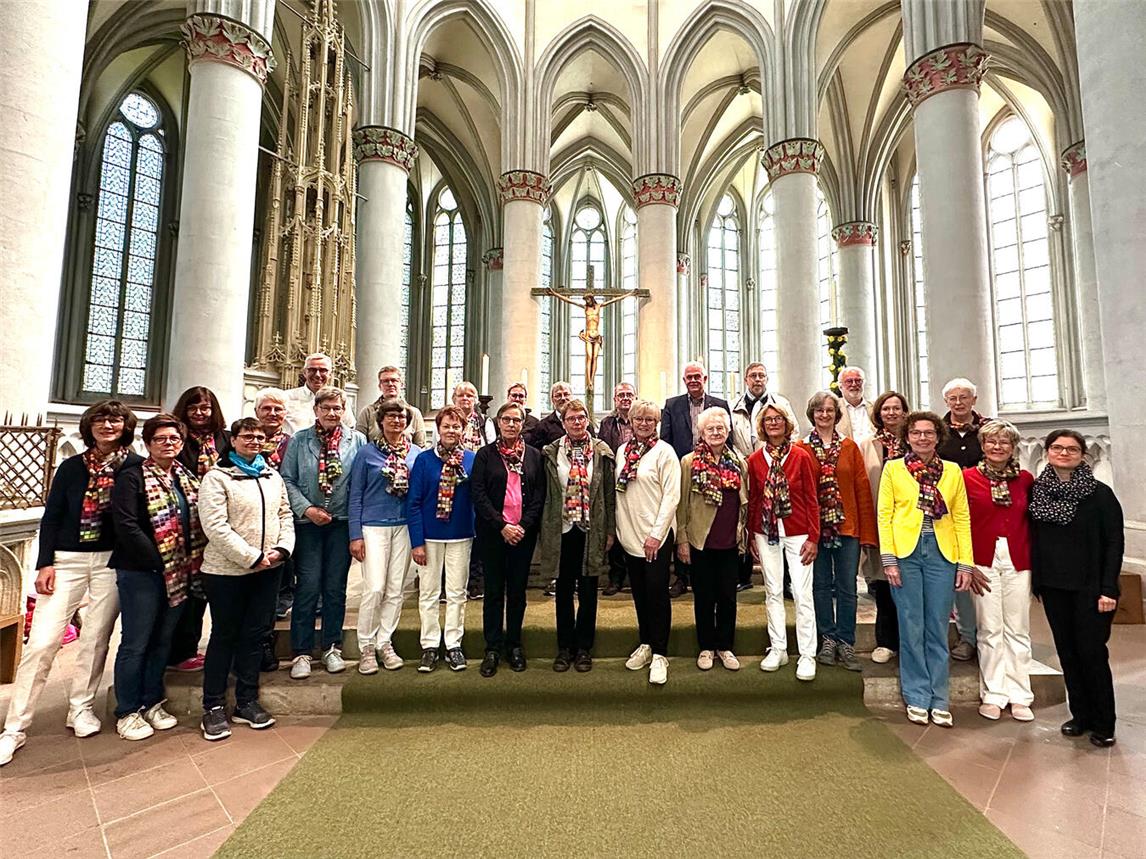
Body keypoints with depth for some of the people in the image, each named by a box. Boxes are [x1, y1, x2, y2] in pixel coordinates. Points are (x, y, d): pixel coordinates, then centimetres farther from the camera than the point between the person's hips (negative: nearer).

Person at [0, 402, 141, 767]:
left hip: (112, 561, -1)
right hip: (66, 559, 1)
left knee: (96, 638, 5)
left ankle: (81, 706, 24)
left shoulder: (135, 465, -2)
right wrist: (45, 563, -2)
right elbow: (51, 516, 6)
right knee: (41, 641, -1)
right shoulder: (71, 467, 5)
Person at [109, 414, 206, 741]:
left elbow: (197, 521, 13)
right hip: (141, 573, -6)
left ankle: (152, 704, 29)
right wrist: (160, 562, -15)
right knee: (135, 644, 6)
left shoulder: (186, 478, 10)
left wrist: (191, 563, 1)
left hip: (179, 573, 6)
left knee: (163, 641, 15)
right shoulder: (132, 477, -8)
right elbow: (126, 527, -15)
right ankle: (127, 713, 21)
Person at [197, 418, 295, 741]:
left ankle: (247, 702, 24)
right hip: (227, 570, -5)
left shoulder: (273, 476, 11)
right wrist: (252, 557, -19)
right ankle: (214, 707, 21)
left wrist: (282, 548, -6)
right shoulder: (217, 477, -7)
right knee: (224, 636, 6)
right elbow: (215, 526, -16)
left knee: (254, 633, 12)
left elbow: (285, 515, 11)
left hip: (267, 570, 5)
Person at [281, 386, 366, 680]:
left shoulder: (357, 440, 1)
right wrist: (306, 509, -10)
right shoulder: (299, 440, 3)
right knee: (307, 587, 1)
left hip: (342, 523, 1)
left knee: (336, 587, 10)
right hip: (308, 523, 0)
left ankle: (332, 648, 24)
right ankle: (301, 652, 15)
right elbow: (287, 479, 0)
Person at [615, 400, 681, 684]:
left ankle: (659, 654, 12)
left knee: (657, 594, -1)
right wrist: (618, 529, 8)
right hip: (629, 535, 5)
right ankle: (645, 644, 30)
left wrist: (656, 533, -15)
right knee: (639, 593, 15)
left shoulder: (664, 451, -7)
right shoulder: (622, 451, 9)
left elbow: (672, 496, -11)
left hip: (656, 536, -5)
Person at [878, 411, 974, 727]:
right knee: (912, 628, 5)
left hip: (942, 554, 2)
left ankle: (938, 700, 21)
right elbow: (884, 514, 0)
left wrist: (966, 564, 1)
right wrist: (888, 559, -7)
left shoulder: (953, 471, 10)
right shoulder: (893, 468, 4)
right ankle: (917, 698, 18)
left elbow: (962, 518, 8)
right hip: (906, 552, -2)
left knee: (937, 629, 8)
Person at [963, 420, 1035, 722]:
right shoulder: (967, 477, 0)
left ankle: (1019, 696, 19)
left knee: (1017, 629, 7)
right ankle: (992, 694, 15)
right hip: (983, 561, -2)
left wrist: (1035, 559, 3)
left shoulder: (1025, 479, 7)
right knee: (990, 629, 3)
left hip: (1018, 561, 2)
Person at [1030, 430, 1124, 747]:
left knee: (1092, 653, 1)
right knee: (1067, 652, 10)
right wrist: (1035, 579, 5)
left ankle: (1103, 724, 17)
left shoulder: (1100, 493, -6)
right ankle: (1081, 715, 24)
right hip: (1053, 587, 3)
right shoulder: (1037, 490, 4)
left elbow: (1115, 543, -7)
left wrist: (1108, 589, -12)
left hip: (1089, 587, -3)